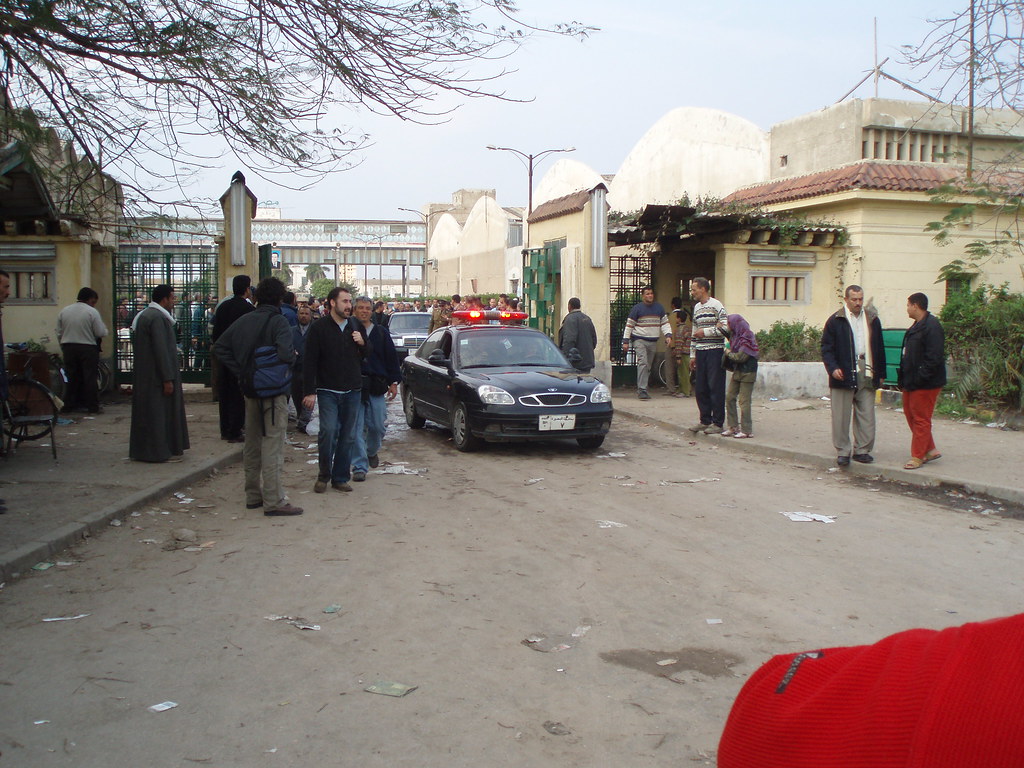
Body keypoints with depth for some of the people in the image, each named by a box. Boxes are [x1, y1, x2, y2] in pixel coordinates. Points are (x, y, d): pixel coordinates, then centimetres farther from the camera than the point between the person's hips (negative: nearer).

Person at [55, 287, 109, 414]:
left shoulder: (63, 311, 8)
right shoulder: (92, 312, -8)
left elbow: (59, 334, 10)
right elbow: (101, 333, -10)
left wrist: (64, 349, 19)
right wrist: (105, 329, 12)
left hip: (68, 347, 4)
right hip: (87, 348, -4)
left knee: (72, 377, 12)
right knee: (90, 377, 1)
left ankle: (68, 405, 15)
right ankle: (93, 407, 2)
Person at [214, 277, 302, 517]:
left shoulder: (243, 320, 7)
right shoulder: (278, 322, -14)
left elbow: (219, 347, 7)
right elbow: (285, 353, -28)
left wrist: (241, 372, 4)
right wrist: (293, 356, -6)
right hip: (274, 391, -7)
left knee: (252, 444, 15)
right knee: (272, 445, -4)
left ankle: (253, 495, 24)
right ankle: (274, 501, -2)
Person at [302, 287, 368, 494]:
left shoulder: (357, 327, 9)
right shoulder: (319, 328, -4)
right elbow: (309, 362, -6)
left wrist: (363, 343, -3)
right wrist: (309, 391, -12)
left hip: (352, 391, 4)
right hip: (328, 391, -4)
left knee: (348, 436, 6)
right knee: (328, 431, -15)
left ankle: (340, 478, 18)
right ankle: (324, 475, 5)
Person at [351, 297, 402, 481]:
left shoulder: (381, 333, 8)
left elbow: (391, 358, 9)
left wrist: (394, 382, 4)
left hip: (377, 387, 2)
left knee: (378, 425, 4)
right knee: (356, 428, -2)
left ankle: (372, 451, 35)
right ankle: (360, 466, 5)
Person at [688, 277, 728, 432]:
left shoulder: (716, 305, -6)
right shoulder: (696, 307, 17)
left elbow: (725, 328, -15)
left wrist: (705, 332, -12)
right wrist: (693, 355, 20)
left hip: (715, 351, -7)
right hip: (701, 352, 7)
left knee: (716, 388, -4)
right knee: (700, 388, 8)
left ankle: (718, 423, 1)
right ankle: (705, 420, 18)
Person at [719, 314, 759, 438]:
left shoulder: (747, 338, -17)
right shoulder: (735, 336, 8)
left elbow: (741, 357, -22)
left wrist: (729, 354, -7)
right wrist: (723, 329, 15)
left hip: (747, 373, -9)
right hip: (737, 372, 9)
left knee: (744, 401, -5)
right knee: (730, 397, 8)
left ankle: (747, 430, 1)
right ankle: (733, 427, 16)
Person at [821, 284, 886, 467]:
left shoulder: (872, 319, 12)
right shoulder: (835, 321, 1)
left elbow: (879, 348, 16)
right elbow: (826, 348, -1)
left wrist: (881, 373, 12)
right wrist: (833, 368, -15)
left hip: (867, 374, 3)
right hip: (844, 374, -3)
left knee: (866, 415, 4)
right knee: (841, 416, 1)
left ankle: (862, 450, 14)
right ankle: (843, 452, 9)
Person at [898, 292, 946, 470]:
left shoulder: (932, 326, -17)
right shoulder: (917, 326, 15)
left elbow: (934, 357, -23)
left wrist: (919, 379, -23)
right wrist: (905, 379, 14)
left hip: (925, 384, -10)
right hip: (911, 382, 10)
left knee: (921, 420, -1)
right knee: (911, 415, 15)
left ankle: (918, 457, 7)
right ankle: (930, 450, 24)